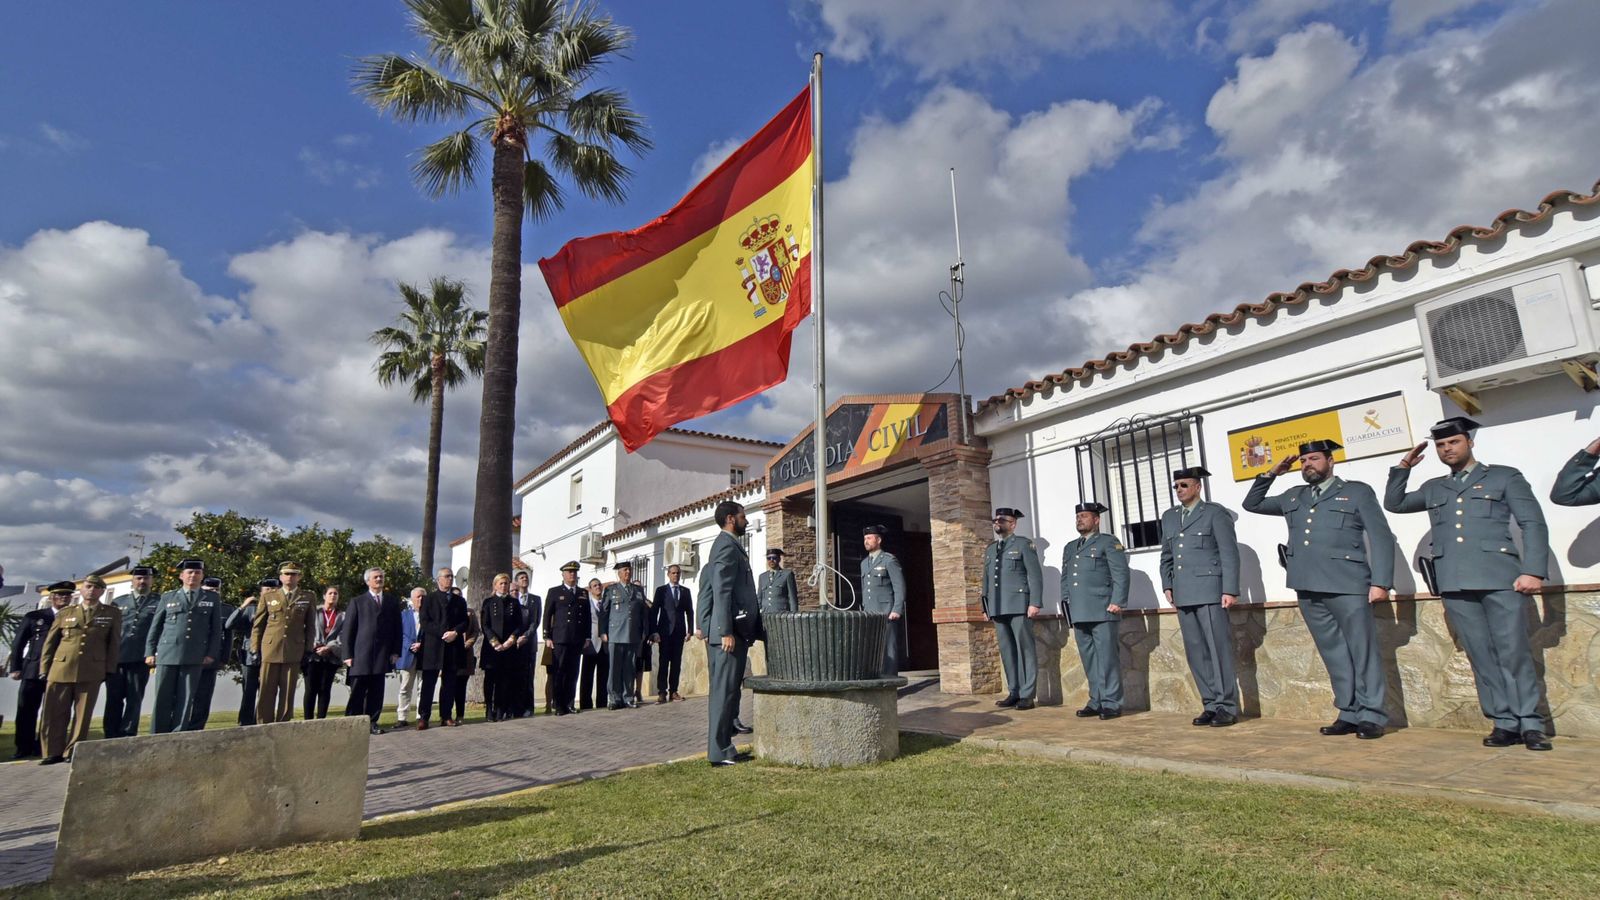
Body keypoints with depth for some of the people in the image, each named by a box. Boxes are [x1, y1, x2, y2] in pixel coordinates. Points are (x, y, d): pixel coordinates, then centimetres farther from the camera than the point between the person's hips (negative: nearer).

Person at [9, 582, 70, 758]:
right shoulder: (33, 616, 9)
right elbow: (18, 643, 8)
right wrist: (15, 668, 0)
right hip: (32, 671, 1)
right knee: (26, 711, 3)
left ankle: (43, 747, 11)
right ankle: (24, 748, 13)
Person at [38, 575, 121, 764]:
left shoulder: (113, 613, 10)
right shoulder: (65, 613, 14)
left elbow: (114, 643, 7)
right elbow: (50, 643, 14)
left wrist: (110, 669, -1)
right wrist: (44, 670, 7)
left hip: (91, 672, -2)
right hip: (60, 670, 2)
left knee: (83, 714, 0)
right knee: (54, 713, 3)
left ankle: (72, 752, 9)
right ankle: (53, 753, 13)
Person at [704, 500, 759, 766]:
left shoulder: (728, 544, 19)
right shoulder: (727, 545, -12)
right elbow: (722, 591, -19)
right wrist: (726, 632, -23)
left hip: (734, 630, 10)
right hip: (730, 630, -10)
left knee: (725, 690, 12)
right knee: (725, 690, -6)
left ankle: (722, 746, 19)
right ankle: (719, 751, -2)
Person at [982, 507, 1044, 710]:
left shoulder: (1024, 544, 2)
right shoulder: (989, 549, 19)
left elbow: (1035, 575, -5)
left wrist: (1035, 603, -14)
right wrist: (986, 607, 15)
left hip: (1019, 605, -6)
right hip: (998, 608, 6)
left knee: (1025, 650, -2)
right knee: (1007, 651, 7)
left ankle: (1027, 695, 1)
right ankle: (1014, 693, 13)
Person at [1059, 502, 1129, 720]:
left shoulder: (1109, 543, 5)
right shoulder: (1069, 547, 23)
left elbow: (1120, 574, -4)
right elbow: (1065, 578, 24)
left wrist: (1117, 602, -12)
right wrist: (1065, 604, 13)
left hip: (1102, 612, -6)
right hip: (1079, 613, 6)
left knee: (1107, 658, -6)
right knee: (1089, 660, 6)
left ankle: (1112, 704, 1)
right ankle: (1096, 702, 13)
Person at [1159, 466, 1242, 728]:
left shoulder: (1215, 513, 1)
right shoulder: (1169, 517, 17)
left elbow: (1229, 553, -5)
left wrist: (1230, 590, -12)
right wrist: (1167, 585, 12)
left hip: (1210, 591, -6)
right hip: (1184, 595, 6)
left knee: (1219, 649, -3)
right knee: (1196, 653, 6)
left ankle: (1227, 707, 5)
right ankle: (1211, 705, 14)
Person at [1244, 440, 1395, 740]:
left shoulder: (1357, 492, 7)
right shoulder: (1293, 497, 20)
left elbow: (1381, 537, 1)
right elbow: (1251, 504, 28)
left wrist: (1380, 582, -9)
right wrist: (1269, 475, 16)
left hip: (1347, 586, -4)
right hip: (1309, 589, 5)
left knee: (1363, 653, -2)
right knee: (1334, 655, 9)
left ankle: (1371, 717, 6)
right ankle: (1349, 714, 15)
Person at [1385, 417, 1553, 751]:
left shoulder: (1505, 477, 11)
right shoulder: (1433, 488, 21)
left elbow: (1534, 524, 4)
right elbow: (1393, 503, 28)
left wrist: (1533, 570, -8)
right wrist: (1403, 468, 17)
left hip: (1499, 578, -3)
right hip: (1455, 584, 3)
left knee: (1514, 653, -5)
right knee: (1481, 657, 2)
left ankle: (1531, 724, 5)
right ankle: (1504, 723, 7)